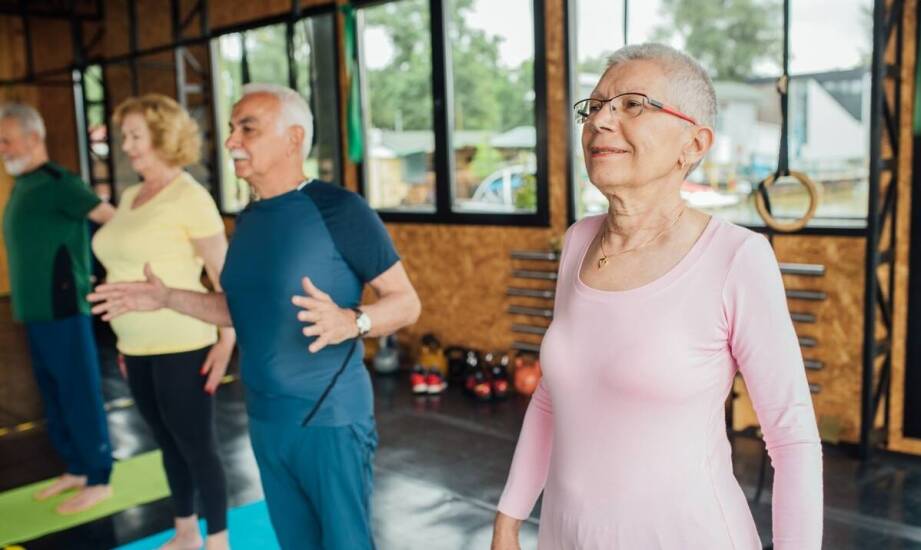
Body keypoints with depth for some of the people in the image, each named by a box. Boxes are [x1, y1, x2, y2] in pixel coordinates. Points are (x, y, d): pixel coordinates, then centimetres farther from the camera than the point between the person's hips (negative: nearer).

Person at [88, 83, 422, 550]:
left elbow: (406, 302, -14)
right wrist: (166, 298, 12)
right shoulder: (248, 220, 8)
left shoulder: (338, 209, -15)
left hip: (328, 418, -7)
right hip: (265, 418, 7)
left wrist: (349, 322, -33)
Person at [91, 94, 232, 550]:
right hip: (138, 345, 7)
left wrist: (227, 341, -17)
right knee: (168, 442, 16)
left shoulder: (189, 196, -12)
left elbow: (224, 273, -14)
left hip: (180, 345, -7)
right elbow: (126, 266, 16)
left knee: (196, 444, 2)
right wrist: (125, 340, 16)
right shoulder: (130, 196, 12)